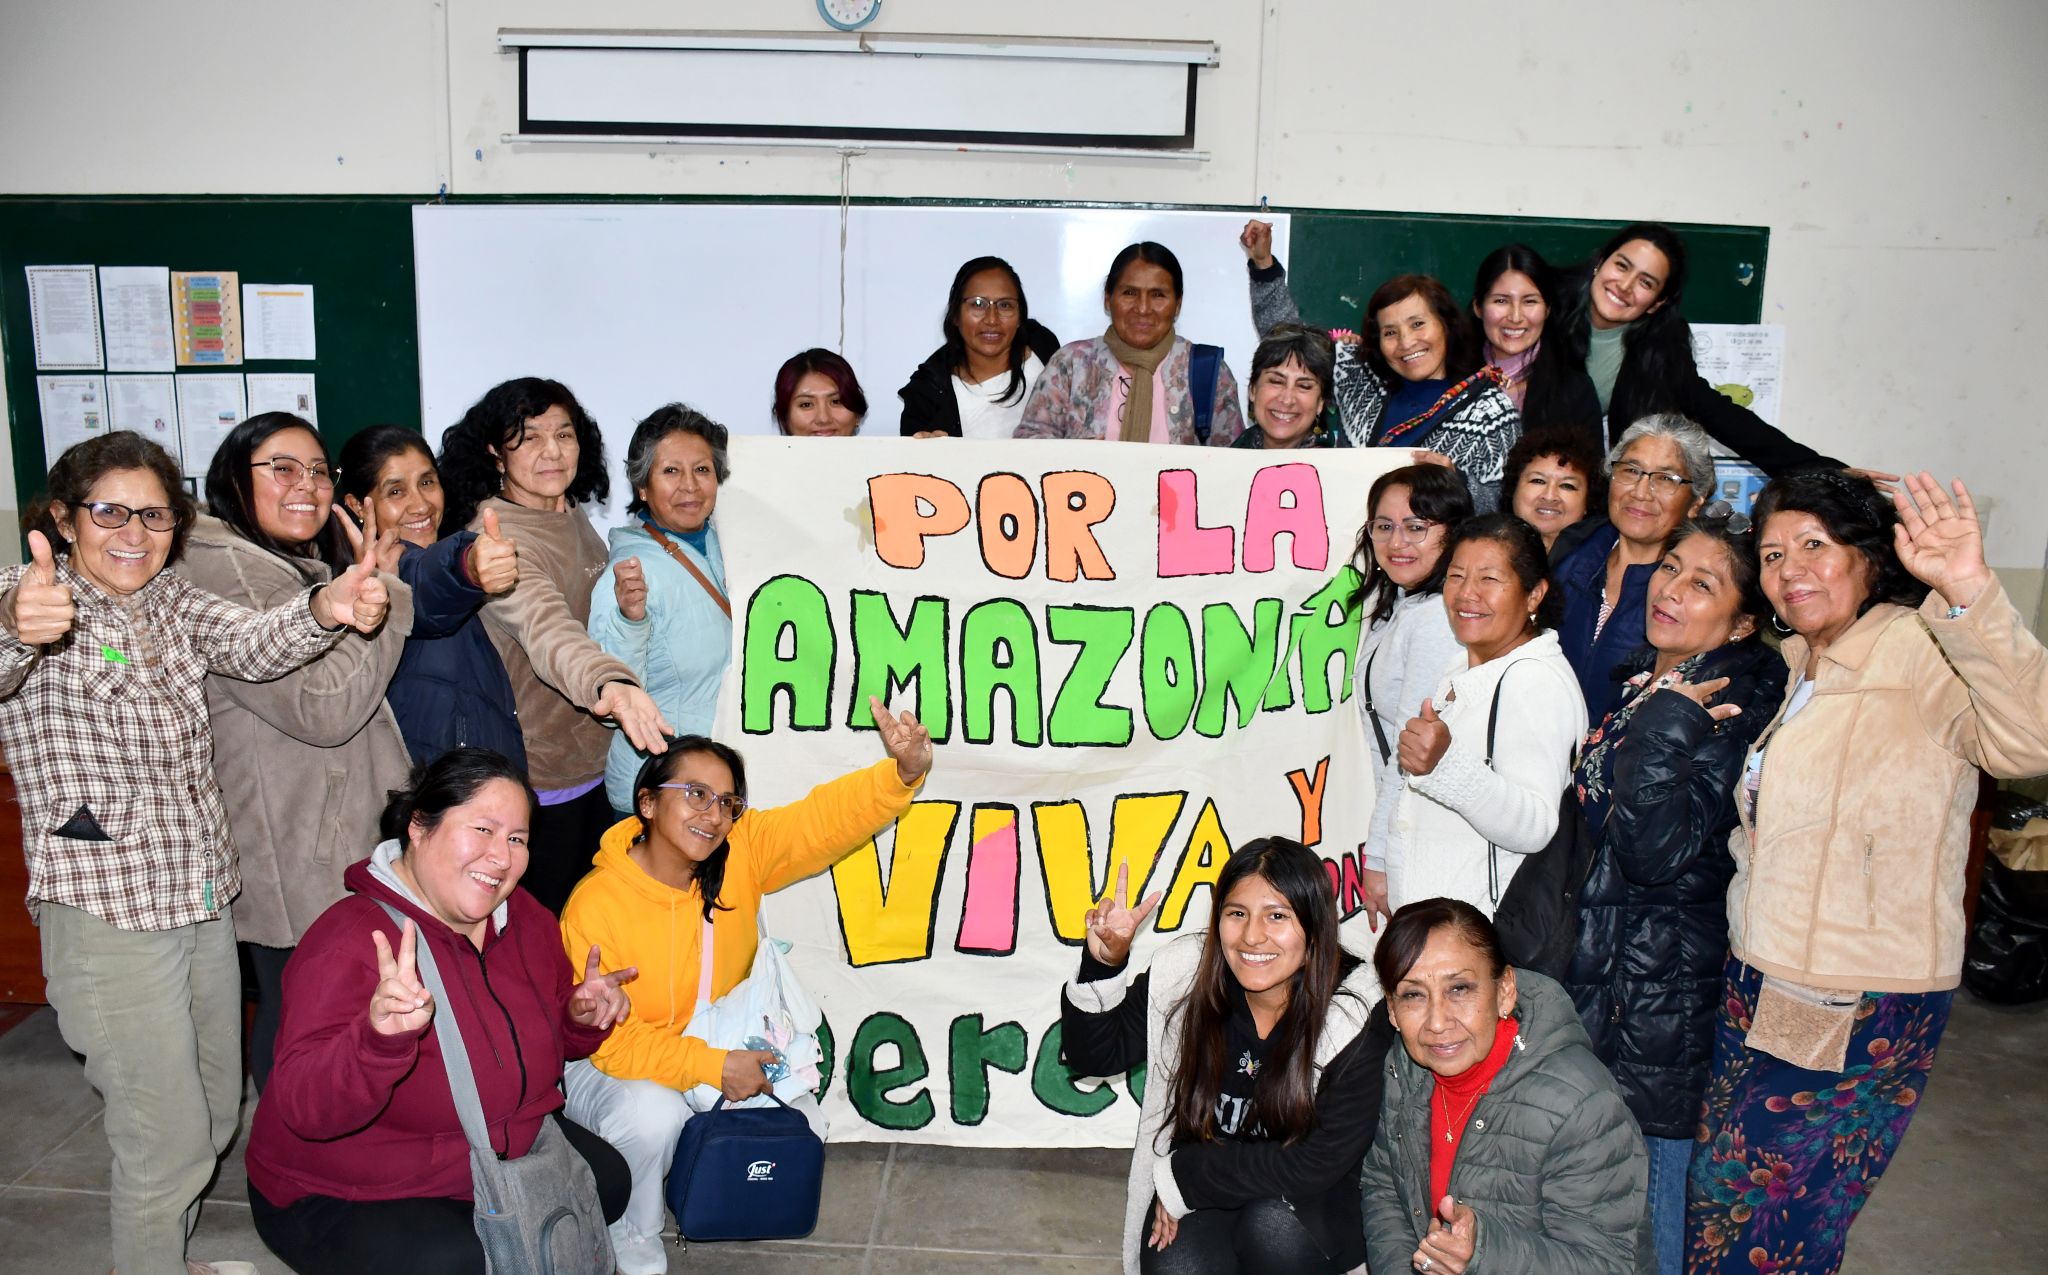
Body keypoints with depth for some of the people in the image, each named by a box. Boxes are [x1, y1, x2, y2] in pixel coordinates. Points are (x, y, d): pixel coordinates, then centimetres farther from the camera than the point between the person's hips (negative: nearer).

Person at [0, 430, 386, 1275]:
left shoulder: (172, 602, 7)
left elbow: (251, 644, -12)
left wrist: (325, 608, -35)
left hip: (204, 896, 7)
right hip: (109, 912, -6)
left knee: (214, 1113, 21)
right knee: (169, 1139, 2)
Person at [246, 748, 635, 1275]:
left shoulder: (526, 919, -3)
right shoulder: (350, 943, -26)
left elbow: (546, 1040, 13)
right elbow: (303, 1108, -35)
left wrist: (581, 1018, -10)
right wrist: (381, 1038, -53)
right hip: (346, 1200, -7)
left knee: (605, 1182, -1)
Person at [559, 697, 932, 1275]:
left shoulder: (743, 852, -13)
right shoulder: (593, 909, -25)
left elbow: (826, 818, -24)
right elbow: (606, 1038, -22)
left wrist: (904, 773, -44)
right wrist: (713, 1066, -30)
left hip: (723, 1051, 5)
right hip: (610, 1069, -5)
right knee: (655, 1114, -34)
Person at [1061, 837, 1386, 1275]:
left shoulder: (1360, 1014, -19)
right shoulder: (1185, 972, -11)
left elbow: (1319, 1163, -20)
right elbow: (1094, 1057, -1)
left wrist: (1181, 1177, -16)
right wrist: (1103, 965, -20)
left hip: (1313, 1208, 0)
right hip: (1193, 1201, 1)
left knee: (1273, 1222, -32)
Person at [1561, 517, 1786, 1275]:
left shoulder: (1738, 704, -17)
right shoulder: (1640, 683, 8)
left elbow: (1657, 854, -27)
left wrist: (1667, 727, -29)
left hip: (1665, 993, -8)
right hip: (1592, 965, 8)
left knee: (1653, 1175, 6)